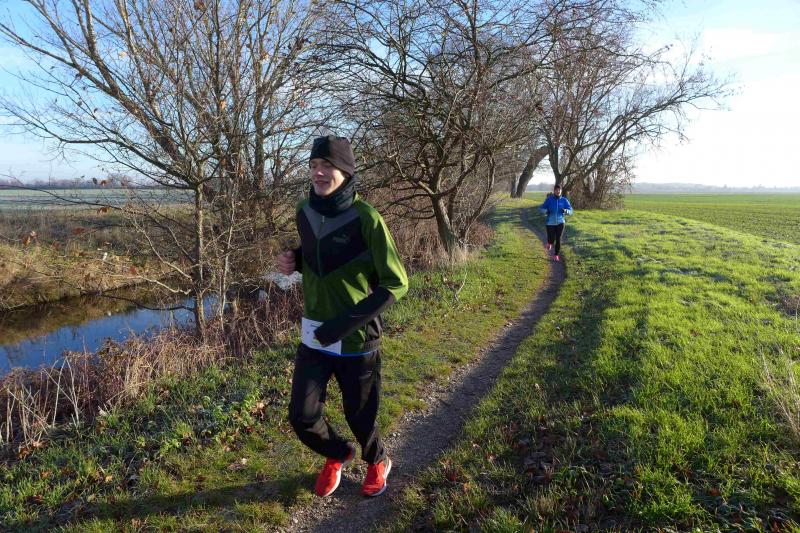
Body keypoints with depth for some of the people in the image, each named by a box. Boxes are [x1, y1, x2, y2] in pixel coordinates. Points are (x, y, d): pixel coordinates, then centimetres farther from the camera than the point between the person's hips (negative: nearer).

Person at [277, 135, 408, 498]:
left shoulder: (366, 218, -19)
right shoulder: (305, 211, -1)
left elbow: (396, 283, -17)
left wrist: (345, 323, -23)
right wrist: (295, 261, -5)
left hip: (356, 339, -4)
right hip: (314, 336, 5)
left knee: (359, 415, 13)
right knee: (302, 416, 5)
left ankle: (377, 462, 47)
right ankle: (337, 454, 39)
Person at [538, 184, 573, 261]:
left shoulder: (564, 200, 0)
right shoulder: (549, 199, -4)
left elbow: (570, 210, 3)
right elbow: (541, 208, 2)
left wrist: (566, 211, -20)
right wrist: (546, 211, -20)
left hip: (560, 222, 1)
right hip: (550, 222, -1)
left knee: (558, 239, -1)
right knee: (552, 240, -5)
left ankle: (556, 255, 16)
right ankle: (549, 243, 34)